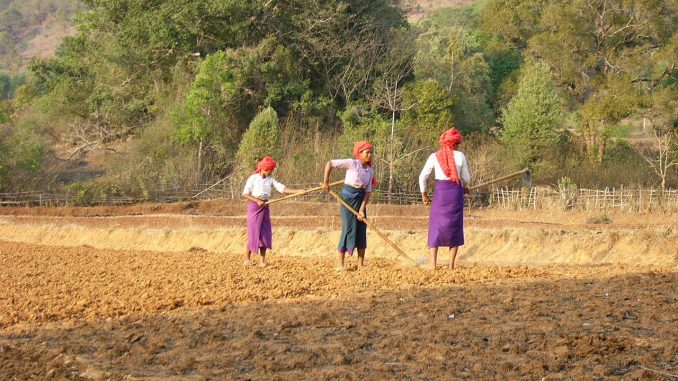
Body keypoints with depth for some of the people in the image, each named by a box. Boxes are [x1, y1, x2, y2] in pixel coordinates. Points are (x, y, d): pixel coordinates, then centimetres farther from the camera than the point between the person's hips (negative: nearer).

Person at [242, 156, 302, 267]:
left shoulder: (270, 179, 8)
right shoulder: (253, 178, -5)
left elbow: (282, 188, -1)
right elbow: (245, 194, -7)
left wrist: (298, 191, -12)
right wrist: (258, 201, -18)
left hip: (265, 207, 5)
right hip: (254, 206, -5)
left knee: (265, 233, 0)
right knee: (253, 232, -4)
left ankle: (263, 260, 4)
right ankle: (247, 257, 10)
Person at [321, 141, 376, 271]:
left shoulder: (370, 171, 4)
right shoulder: (352, 163, -13)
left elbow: (368, 191, 1)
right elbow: (330, 163, -15)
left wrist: (362, 209, -9)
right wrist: (325, 182, -16)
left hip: (360, 200, 6)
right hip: (348, 197, -6)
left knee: (362, 230, 4)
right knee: (349, 229, -7)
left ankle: (360, 264, 10)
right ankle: (340, 264, 0)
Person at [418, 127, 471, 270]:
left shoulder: (434, 156, 2)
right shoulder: (460, 155, 0)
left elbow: (422, 176, 1)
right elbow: (466, 178, 5)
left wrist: (424, 194, 15)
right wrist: (464, 188, 27)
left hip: (440, 191, 0)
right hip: (456, 190, 0)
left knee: (435, 227, 3)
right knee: (454, 226, 10)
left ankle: (433, 264, -8)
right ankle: (451, 265, 7)